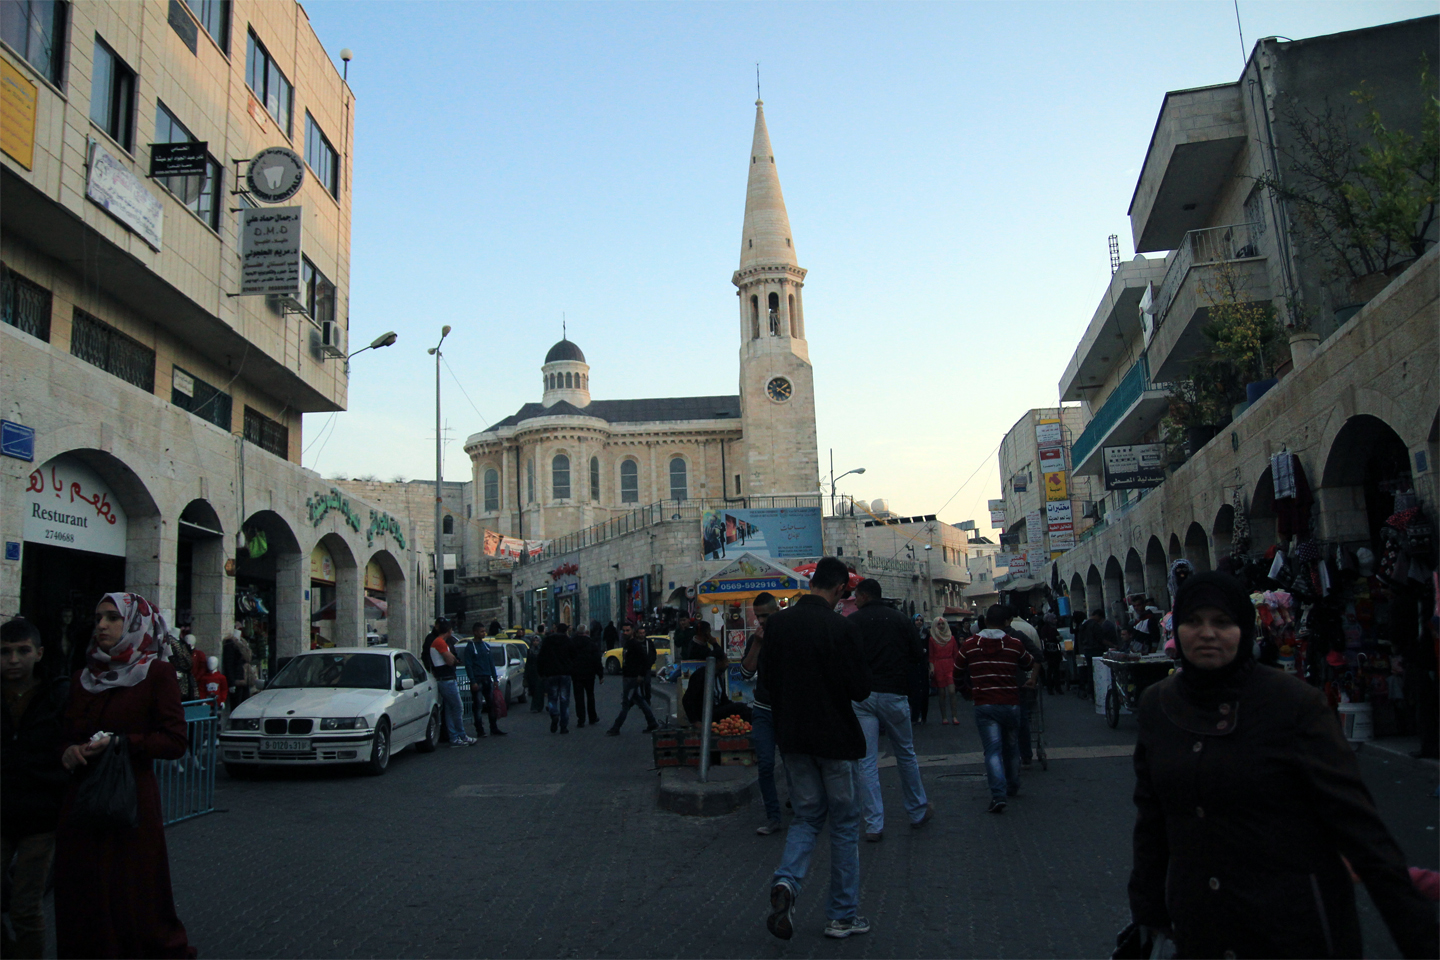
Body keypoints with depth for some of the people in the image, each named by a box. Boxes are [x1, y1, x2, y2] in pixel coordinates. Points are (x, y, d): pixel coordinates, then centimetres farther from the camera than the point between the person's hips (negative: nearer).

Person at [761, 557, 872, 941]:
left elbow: (767, 675, 7)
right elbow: (861, 689, -14)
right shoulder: (842, 629, -19)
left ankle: (786, 882, -7)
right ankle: (843, 916, 19)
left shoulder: (777, 623, -3)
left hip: (793, 736, 4)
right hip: (835, 737, -4)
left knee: (806, 815, 18)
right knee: (844, 822, 11)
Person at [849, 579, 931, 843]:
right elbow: (918, 655, 4)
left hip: (861, 695, -1)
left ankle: (873, 824, 2)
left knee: (866, 761, 2)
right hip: (894, 693, 2)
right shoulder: (898, 618, 2)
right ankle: (918, 811, 29)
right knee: (906, 754, 17)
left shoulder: (852, 621, -3)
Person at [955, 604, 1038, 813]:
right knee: (1011, 748, 19)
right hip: (1011, 704, 1)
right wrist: (1033, 680, 30)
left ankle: (999, 794, -18)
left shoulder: (970, 645, 1)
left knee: (993, 749, -5)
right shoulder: (1014, 644, 1)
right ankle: (1013, 788, 33)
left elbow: (958, 668, 14)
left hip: (984, 705, -1)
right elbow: (1033, 664, 15)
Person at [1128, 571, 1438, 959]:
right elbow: (1151, 819, 7)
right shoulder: (1157, 705, -1)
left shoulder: (1295, 703, -12)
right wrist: (1145, 916, 10)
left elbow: (1356, 821, -13)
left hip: (1296, 928, -3)